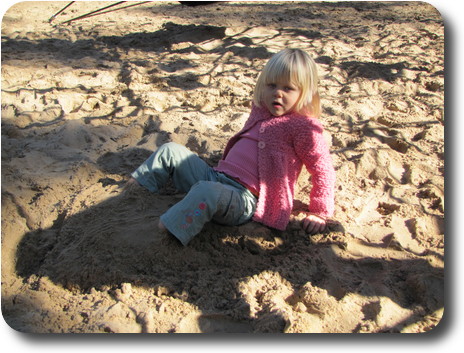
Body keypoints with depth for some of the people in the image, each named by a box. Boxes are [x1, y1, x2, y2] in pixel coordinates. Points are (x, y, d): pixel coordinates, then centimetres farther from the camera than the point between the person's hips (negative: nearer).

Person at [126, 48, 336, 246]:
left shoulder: (303, 127, -7)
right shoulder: (261, 111, 15)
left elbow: (323, 170, -6)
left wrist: (319, 213, -7)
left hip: (244, 198, -8)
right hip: (216, 175, 9)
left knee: (206, 191, -41)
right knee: (171, 150, 9)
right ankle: (135, 188, 17)